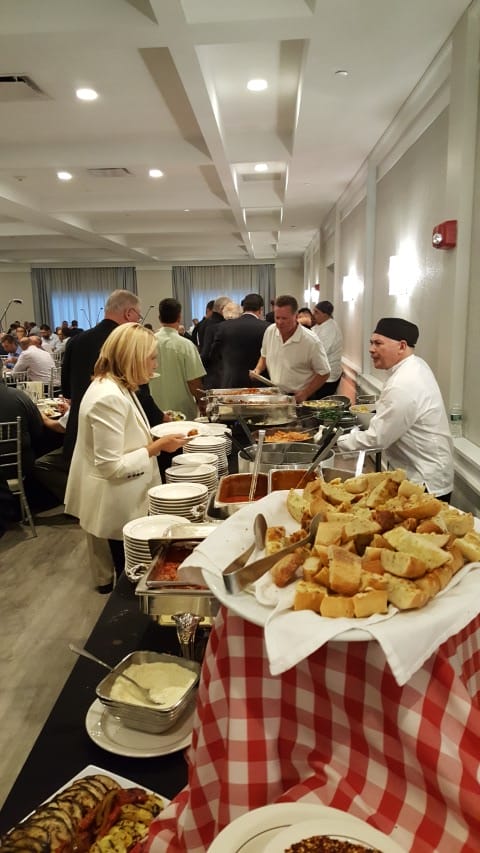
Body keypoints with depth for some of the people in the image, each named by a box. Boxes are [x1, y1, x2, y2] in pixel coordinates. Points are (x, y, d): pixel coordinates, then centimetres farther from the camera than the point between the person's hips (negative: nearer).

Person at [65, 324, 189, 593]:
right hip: (116, 509, -10)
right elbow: (111, 466, -26)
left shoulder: (119, 389, 6)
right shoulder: (108, 397, -27)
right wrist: (157, 447, -21)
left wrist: (156, 438, 6)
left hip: (126, 504, 10)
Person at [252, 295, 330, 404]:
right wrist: (258, 369, -1)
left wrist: (305, 394, -14)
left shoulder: (311, 342, -16)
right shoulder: (270, 331, -1)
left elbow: (324, 373, -8)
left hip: (298, 399, -4)